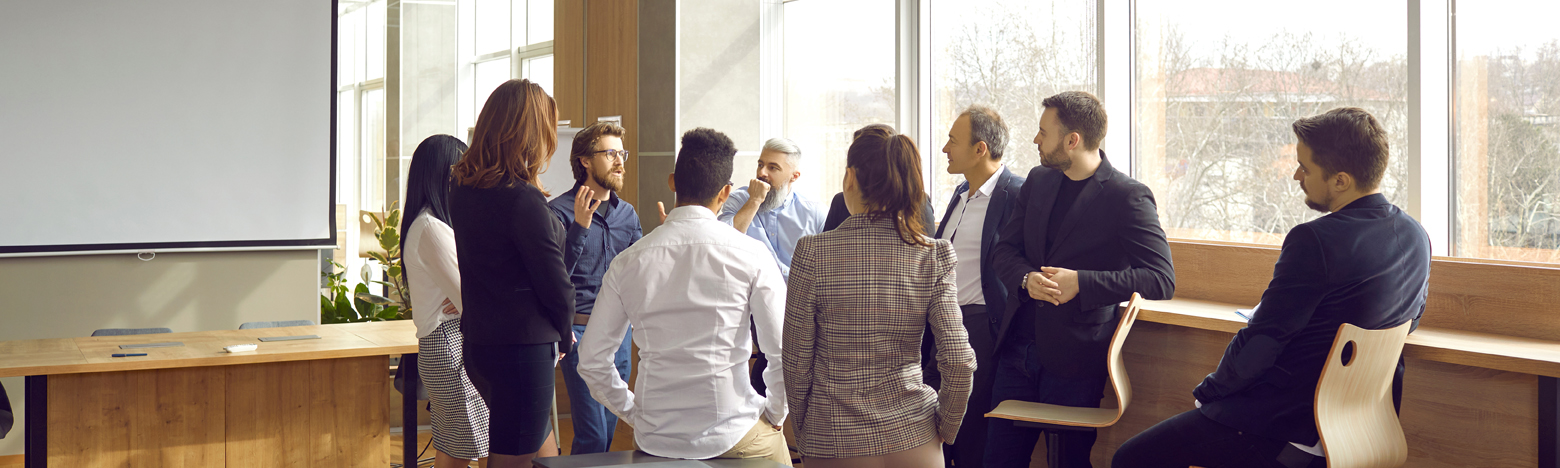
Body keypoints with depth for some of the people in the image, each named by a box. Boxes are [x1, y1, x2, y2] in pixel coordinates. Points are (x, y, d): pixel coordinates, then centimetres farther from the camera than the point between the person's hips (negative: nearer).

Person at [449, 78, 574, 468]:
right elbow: (554, 280, -15)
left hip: (478, 340, 9)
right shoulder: (524, 199, -20)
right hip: (524, 345, -9)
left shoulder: (462, 190, 6)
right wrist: (564, 335, 5)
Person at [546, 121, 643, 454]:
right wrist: (579, 227, -24)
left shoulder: (627, 213, 11)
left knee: (610, 427, 12)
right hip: (581, 330, -6)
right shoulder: (560, 211, -8)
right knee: (592, 434, -8)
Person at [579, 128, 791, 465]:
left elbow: (592, 360, 3)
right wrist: (776, 413, 6)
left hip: (654, 438, 3)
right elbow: (784, 352, -11)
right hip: (734, 436, -3)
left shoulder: (629, 262, -2)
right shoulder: (751, 255, -9)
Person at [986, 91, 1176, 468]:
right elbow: (1003, 250, 10)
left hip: (1075, 359, -6)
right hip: (1017, 349, 6)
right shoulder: (1037, 181, 10)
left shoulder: (1128, 197, -10)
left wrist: (1081, 282, -24)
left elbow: (1161, 279, -16)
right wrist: (1027, 279, -13)